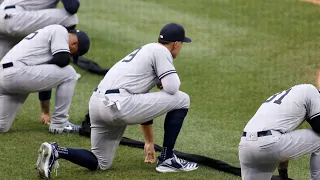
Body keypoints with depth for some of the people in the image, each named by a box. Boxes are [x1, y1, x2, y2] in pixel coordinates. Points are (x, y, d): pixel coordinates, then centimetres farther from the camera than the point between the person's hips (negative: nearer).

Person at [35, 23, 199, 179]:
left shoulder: (144, 51, 31)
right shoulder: (160, 51, 3)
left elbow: (144, 105, 38)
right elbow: (172, 88, -10)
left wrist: (149, 141, 43)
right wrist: (173, 77, 16)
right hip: (118, 105, -9)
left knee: (100, 163, 20)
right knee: (182, 100, 1)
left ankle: (56, 151, -2)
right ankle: (167, 159, 7)